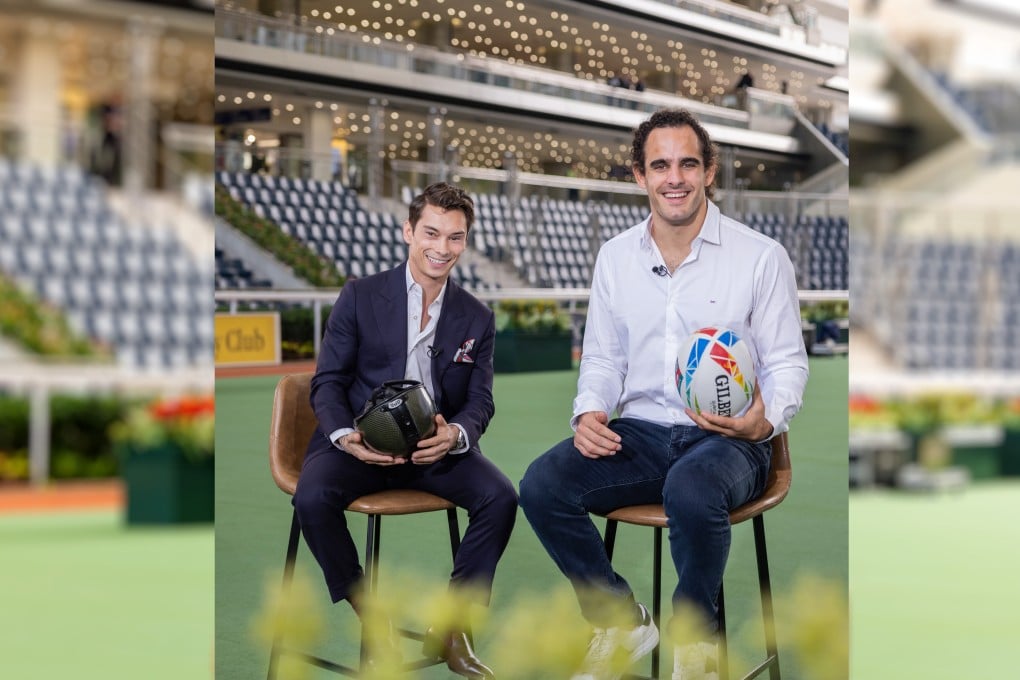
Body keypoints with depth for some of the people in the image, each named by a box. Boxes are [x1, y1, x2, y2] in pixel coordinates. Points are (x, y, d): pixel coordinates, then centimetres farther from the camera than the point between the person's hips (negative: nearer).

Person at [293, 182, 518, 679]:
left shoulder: (477, 319, 10)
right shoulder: (361, 297, 2)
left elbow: (480, 401, 6)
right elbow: (328, 381, 0)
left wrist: (455, 434, -19)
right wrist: (345, 436, -21)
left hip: (436, 449, 2)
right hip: (359, 444, -2)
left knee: (500, 498, -25)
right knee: (313, 497, -32)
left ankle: (450, 628, -10)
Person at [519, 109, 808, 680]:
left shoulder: (761, 256, -2)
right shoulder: (616, 256, 10)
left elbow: (788, 362, 0)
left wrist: (767, 421, -21)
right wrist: (590, 412, -6)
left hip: (727, 438, -4)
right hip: (640, 433, 4)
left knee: (692, 491, -40)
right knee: (542, 485, -23)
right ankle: (622, 622, -2)